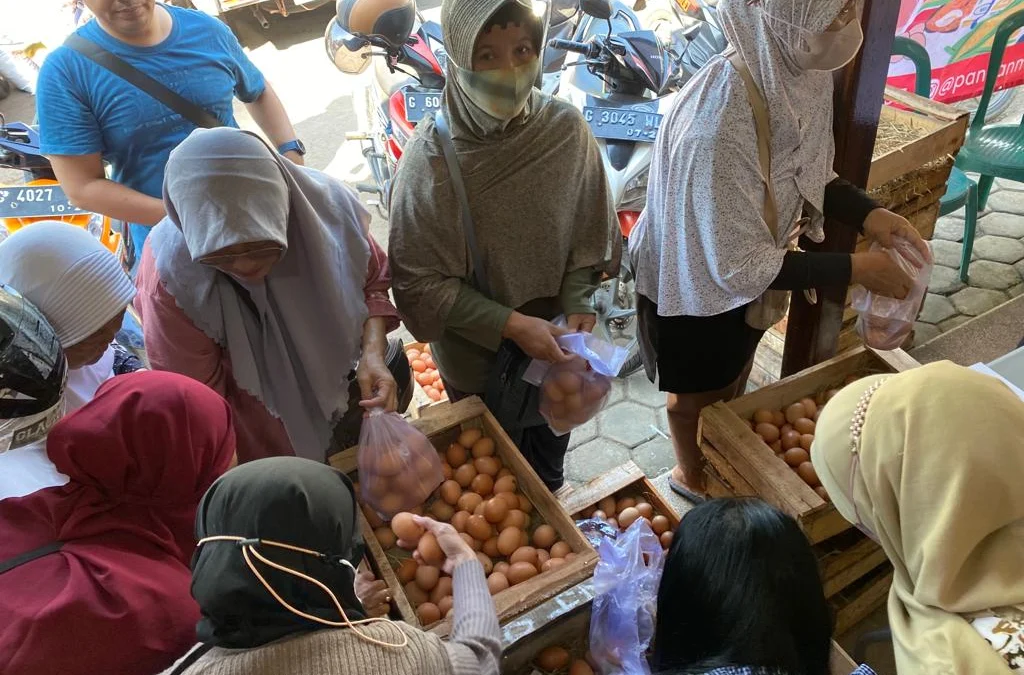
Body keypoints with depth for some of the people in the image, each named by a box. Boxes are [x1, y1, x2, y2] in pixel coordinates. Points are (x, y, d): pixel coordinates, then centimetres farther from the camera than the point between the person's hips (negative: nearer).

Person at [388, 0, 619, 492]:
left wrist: (578, 304, -16)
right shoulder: (432, 157, -27)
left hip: (554, 340, 3)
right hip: (477, 353, -3)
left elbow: (590, 230, -3)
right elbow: (416, 281, -19)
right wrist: (509, 325, -25)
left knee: (549, 456, 31)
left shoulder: (565, 128, -18)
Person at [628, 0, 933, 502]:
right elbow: (737, 265, -31)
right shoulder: (718, 124, -39)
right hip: (698, 283, -7)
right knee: (698, 394, 22)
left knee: (733, 382, 31)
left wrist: (866, 213, -13)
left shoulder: (794, 72, -16)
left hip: (747, 274, 7)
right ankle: (692, 475, 52)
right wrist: (852, 269, -24)